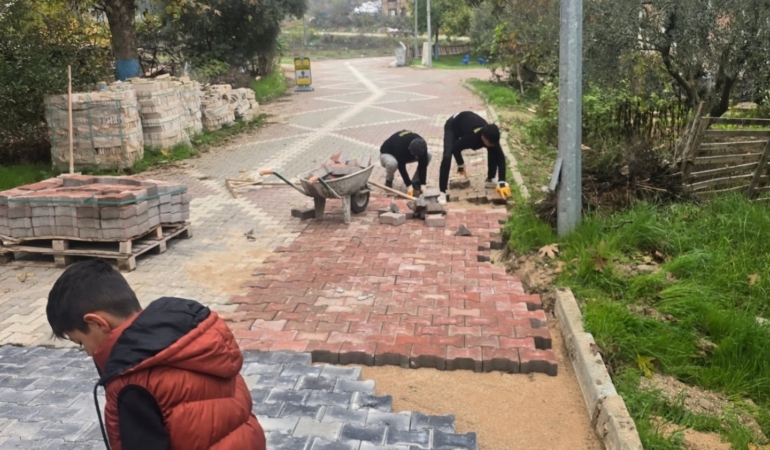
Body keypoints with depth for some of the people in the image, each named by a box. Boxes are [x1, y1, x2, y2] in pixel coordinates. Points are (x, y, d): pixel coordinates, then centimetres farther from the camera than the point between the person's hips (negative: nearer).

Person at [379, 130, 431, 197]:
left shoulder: (421, 145, -27)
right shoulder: (400, 146, -42)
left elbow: (422, 165, -22)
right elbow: (401, 166, -35)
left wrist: (422, 184, -27)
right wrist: (409, 185, -36)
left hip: (406, 155, 5)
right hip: (387, 154, -5)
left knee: (428, 155, -17)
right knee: (392, 163, -43)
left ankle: (415, 182, -6)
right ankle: (388, 181, -9)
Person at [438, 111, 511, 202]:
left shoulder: (491, 137, -32)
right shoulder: (471, 137, -45)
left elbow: (500, 158, -28)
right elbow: (455, 148, -26)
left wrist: (502, 182, -34)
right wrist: (460, 165, -10)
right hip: (453, 126, -5)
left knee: (494, 152, -6)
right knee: (447, 156, -26)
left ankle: (490, 178, 15)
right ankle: (442, 191, -21)